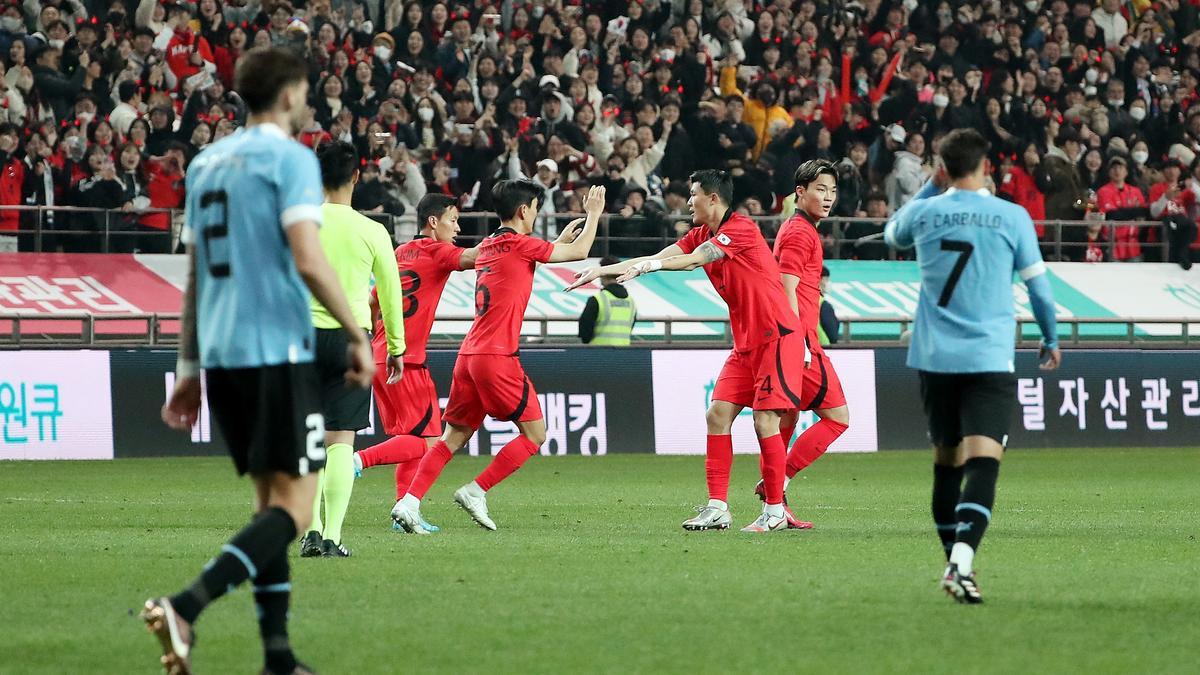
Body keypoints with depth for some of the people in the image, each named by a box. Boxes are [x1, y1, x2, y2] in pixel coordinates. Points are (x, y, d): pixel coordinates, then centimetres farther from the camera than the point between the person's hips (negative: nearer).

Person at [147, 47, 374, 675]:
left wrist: (190, 370, 21)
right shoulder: (289, 157, -7)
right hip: (277, 348, -8)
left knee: (269, 499, 15)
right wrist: (358, 335, -8)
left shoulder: (205, 163, 16)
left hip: (220, 356, 8)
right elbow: (308, 260, -17)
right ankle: (186, 606, -26)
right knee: (293, 507, -8)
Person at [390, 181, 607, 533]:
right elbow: (579, 252, 0)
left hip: (469, 355, 8)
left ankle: (409, 502, -3)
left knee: (454, 437, 10)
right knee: (535, 434, 2)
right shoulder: (518, 244, -7)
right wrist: (593, 215, 15)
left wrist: (561, 238, 38)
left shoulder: (488, 246, 17)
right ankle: (476, 491, -4)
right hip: (497, 357, -8)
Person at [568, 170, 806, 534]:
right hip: (746, 341, 9)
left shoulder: (741, 229, -16)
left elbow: (693, 260, -26)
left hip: (777, 337, -9)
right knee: (718, 415, 0)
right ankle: (717, 507, -1)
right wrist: (603, 270, 2)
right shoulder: (702, 234, 12)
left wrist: (642, 267, -29)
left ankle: (775, 510, -3)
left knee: (765, 421, -11)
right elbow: (656, 258, 9)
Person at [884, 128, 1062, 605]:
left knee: (947, 458, 18)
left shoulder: (924, 212, 2)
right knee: (983, 461, -12)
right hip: (989, 359, -3)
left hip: (934, 356, 3)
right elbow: (1037, 283, 5)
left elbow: (892, 235, 26)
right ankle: (962, 560, -32)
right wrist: (1051, 339, 21)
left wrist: (930, 187, 31)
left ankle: (955, 561, 27)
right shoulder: (1012, 217, -3)